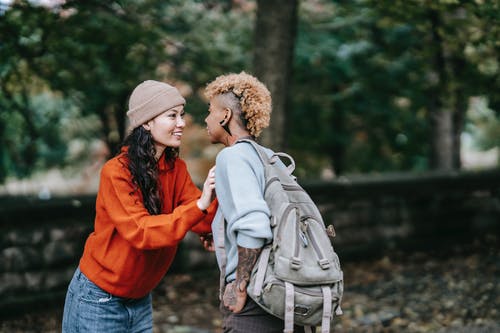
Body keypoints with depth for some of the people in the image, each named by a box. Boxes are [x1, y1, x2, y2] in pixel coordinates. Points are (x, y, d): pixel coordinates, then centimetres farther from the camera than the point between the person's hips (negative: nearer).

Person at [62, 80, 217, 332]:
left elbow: (203, 223, -8)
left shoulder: (176, 169, 0)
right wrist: (198, 206, -36)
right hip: (99, 300, -6)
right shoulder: (117, 172, -19)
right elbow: (141, 232, -28)